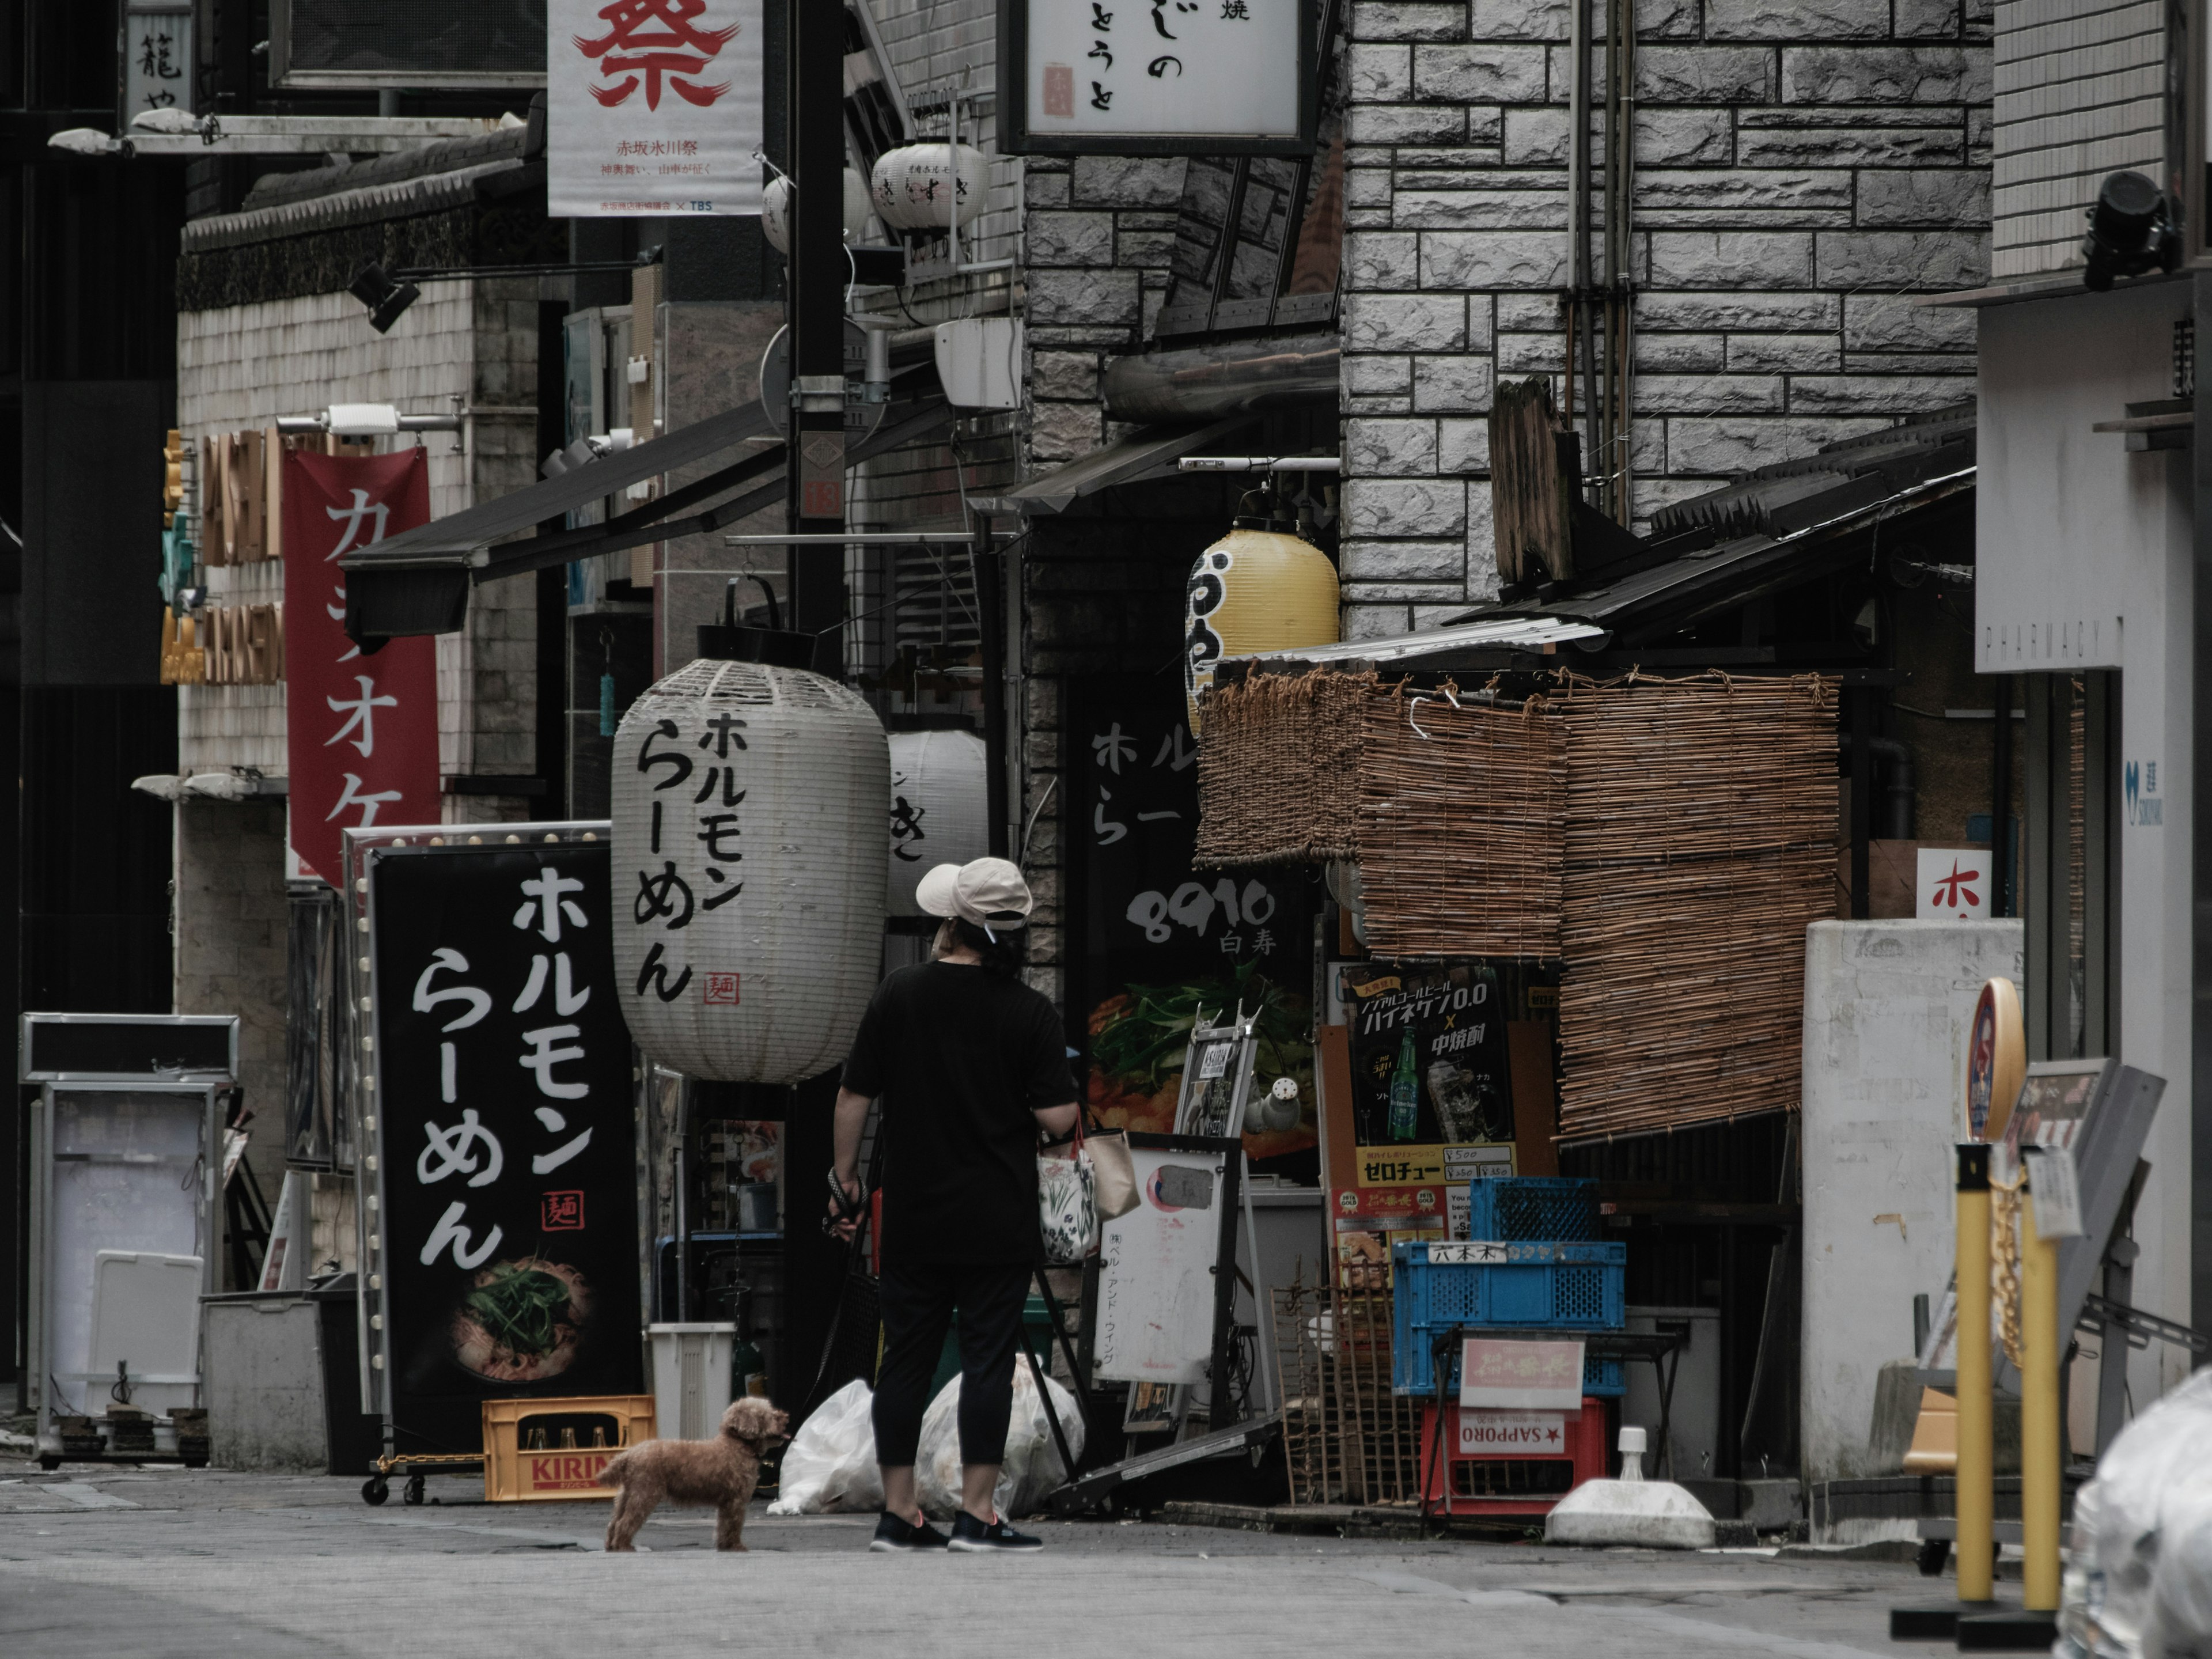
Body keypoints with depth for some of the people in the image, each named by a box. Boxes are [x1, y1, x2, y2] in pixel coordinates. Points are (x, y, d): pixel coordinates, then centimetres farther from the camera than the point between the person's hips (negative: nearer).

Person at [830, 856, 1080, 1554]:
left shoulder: (899, 996, -2)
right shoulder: (1030, 1013, -8)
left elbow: (853, 1098, 2)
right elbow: (1057, 1118, -10)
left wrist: (845, 1174, 15)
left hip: (914, 1219, 2)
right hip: (999, 1226, -2)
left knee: (906, 1363, 9)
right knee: (988, 1359, 0)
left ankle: (899, 1515, 10)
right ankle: (977, 1513, -4)